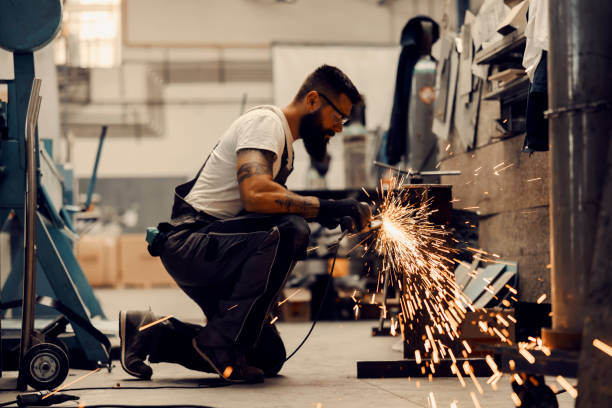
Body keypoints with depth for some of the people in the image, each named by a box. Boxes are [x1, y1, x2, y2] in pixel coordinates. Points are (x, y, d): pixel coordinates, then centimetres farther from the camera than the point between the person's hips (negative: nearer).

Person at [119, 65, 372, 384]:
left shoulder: (286, 145, 21)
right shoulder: (265, 121, -11)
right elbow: (256, 195, -29)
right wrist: (327, 207, -26)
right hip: (190, 244, -10)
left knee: (269, 357, 5)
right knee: (289, 231, -33)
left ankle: (152, 334, 13)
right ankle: (223, 340, -23)